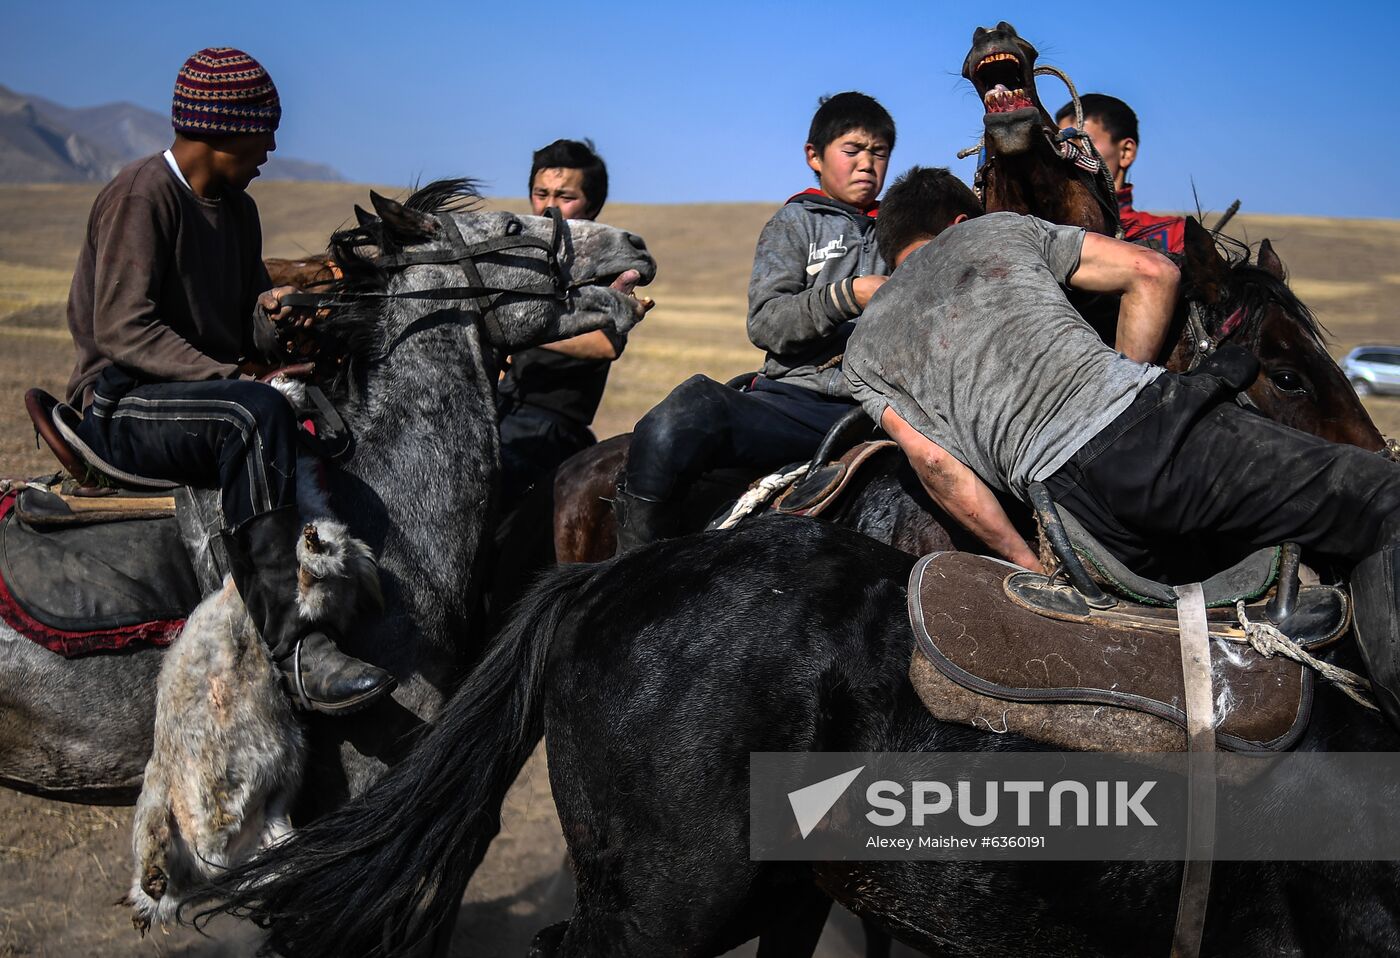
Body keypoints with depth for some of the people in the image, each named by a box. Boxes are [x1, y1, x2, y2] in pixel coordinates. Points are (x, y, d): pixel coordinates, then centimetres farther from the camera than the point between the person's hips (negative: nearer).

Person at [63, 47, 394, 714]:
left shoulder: (237, 208, 15)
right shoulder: (140, 196, -11)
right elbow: (124, 330, -19)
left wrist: (271, 310, -7)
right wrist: (228, 378, -28)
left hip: (213, 392, 9)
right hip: (120, 409, -9)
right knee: (256, 412, -36)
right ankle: (296, 650, -44)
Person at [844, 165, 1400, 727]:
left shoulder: (862, 352, 24)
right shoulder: (1001, 228, 25)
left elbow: (933, 460, 7)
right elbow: (1153, 271, 19)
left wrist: (1028, 565, 9)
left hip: (1063, 494, 2)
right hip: (1151, 420, -1)